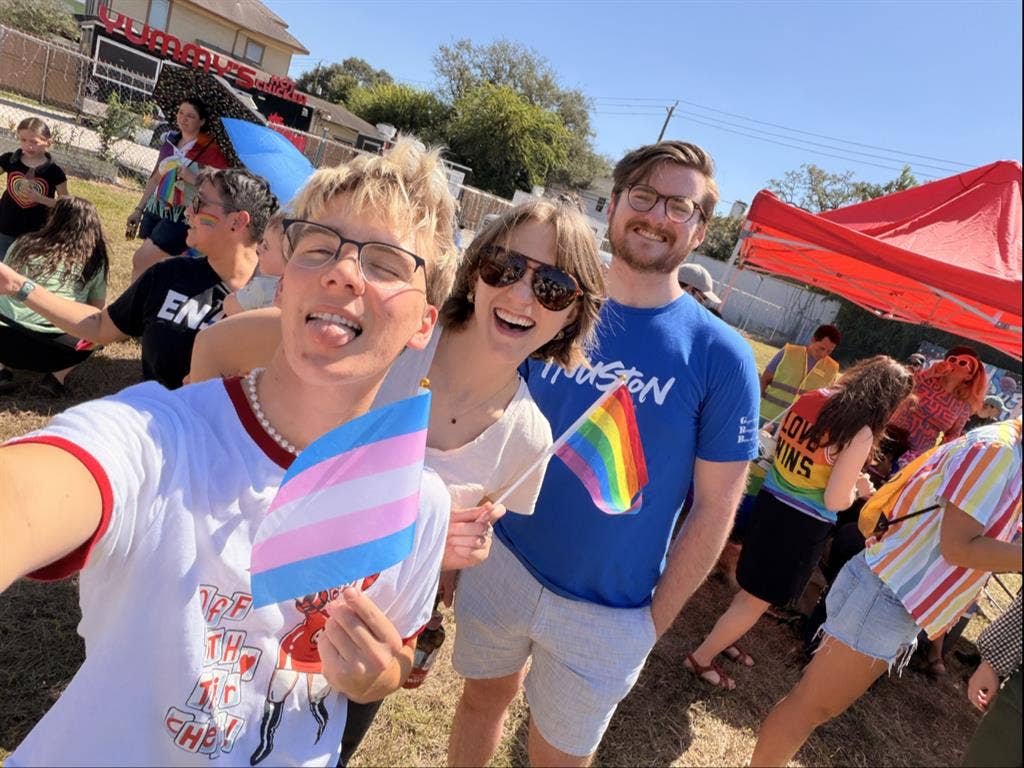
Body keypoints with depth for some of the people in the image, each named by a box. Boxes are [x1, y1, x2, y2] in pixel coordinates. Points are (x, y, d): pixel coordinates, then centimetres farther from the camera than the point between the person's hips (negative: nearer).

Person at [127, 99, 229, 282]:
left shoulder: (209, 149, -9)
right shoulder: (170, 140, 9)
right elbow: (156, 177, 17)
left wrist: (195, 179, -24)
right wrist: (139, 209, 19)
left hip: (182, 217, -6)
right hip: (155, 210, 6)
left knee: (140, 261, -9)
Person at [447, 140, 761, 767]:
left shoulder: (721, 357, -12)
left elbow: (714, 510, -8)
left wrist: (655, 621, -6)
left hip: (606, 615, -2)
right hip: (499, 562, 3)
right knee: (484, 696, 23)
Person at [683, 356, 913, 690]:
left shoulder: (809, 399, -2)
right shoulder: (861, 433, -21)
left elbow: (775, 443, 11)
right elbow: (835, 502, -20)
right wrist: (859, 488, 0)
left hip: (770, 502, 7)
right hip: (802, 525, -7)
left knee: (753, 587, 27)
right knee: (759, 599, 11)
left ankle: (722, 638, 43)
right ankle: (702, 658, 22)